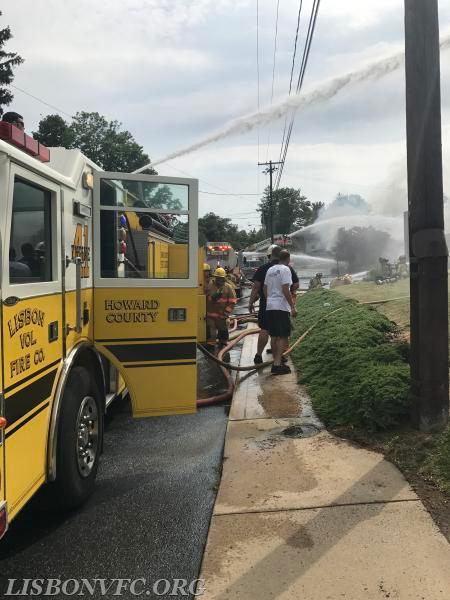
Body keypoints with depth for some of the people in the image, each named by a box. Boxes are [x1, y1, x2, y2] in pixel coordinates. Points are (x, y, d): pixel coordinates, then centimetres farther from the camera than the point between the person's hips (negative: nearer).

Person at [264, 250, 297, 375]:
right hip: (281, 307, -8)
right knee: (283, 336, -5)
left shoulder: (270, 270, 14)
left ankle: (276, 360, 20)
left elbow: (265, 288, 17)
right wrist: (293, 306, -14)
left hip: (269, 307, 8)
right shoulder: (285, 269, -9)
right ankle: (277, 364, -10)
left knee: (274, 335, 13)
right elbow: (285, 290, -17)